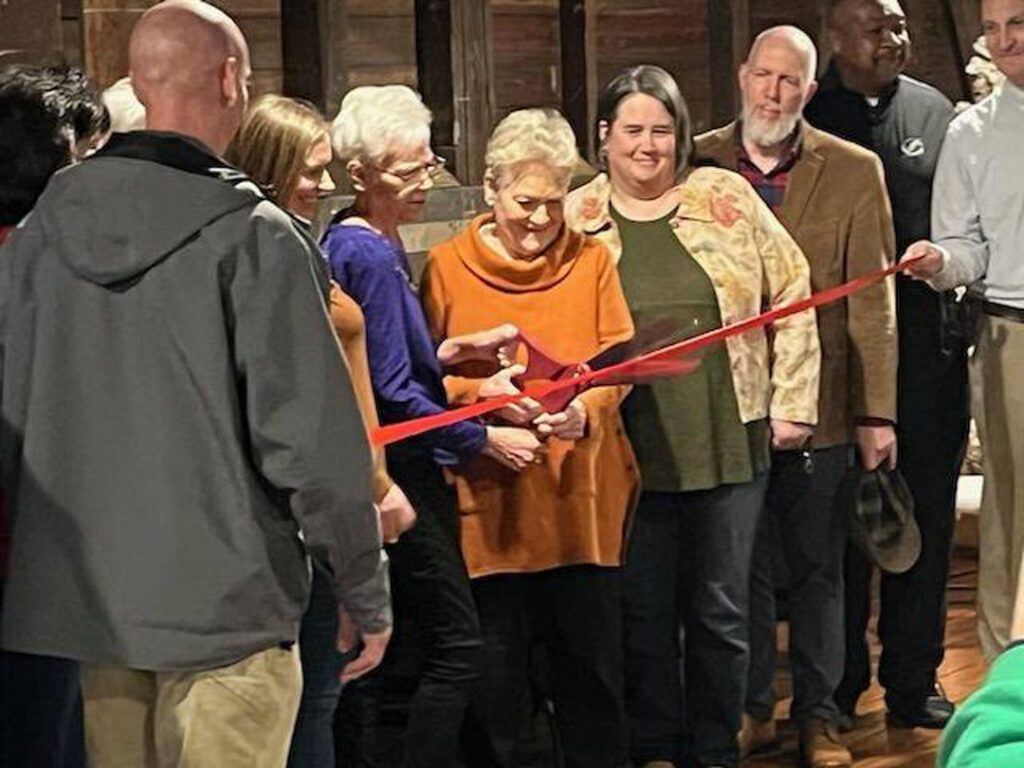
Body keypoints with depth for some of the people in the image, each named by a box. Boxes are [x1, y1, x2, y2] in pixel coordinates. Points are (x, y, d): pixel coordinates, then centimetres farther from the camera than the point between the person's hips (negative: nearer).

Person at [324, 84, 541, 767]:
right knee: (456, 642, -6)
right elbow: (392, 393, -19)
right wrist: (487, 440, -12)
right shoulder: (370, 256, -17)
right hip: (400, 471, -10)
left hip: (397, 470, 10)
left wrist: (458, 351, 10)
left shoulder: (370, 244, 13)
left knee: (391, 655, 12)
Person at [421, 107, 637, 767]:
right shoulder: (447, 266, 2)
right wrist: (481, 392, -18)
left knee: (592, 661, 7)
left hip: (582, 496, 1)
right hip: (489, 499, -1)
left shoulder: (591, 259, 7)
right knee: (496, 671, 5)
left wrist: (585, 411, -18)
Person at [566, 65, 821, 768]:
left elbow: (791, 295, 6)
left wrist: (793, 403, 2)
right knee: (644, 613, 8)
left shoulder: (727, 197, 3)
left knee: (721, 611, 8)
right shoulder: (574, 221, 3)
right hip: (629, 452, 0)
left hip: (728, 442, 0)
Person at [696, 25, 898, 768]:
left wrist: (877, 412, -5)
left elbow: (872, 300, -2)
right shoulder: (697, 163, 1)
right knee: (741, 568, 11)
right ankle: (751, 708, 24)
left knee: (819, 569, 9)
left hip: (820, 405, 0)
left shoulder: (854, 172, 0)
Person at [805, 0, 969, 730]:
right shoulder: (807, 120, 0)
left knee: (928, 513, 7)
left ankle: (914, 680, 17)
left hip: (931, 346, 3)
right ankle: (839, 682, 15)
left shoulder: (934, 111, 9)